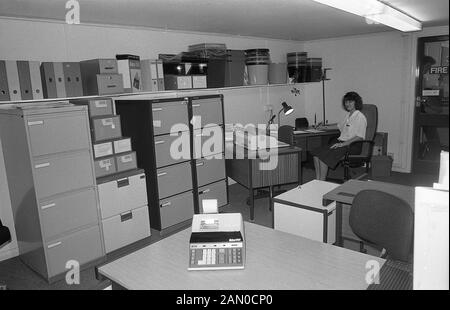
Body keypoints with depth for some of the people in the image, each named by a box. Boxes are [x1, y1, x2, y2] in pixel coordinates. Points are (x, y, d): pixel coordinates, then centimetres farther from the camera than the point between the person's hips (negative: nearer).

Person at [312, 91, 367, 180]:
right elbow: (339, 127, 38)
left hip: (352, 145, -8)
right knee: (316, 152, -17)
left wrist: (342, 144, -21)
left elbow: (360, 137, -15)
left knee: (324, 155, -29)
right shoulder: (348, 115, 21)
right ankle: (317, 181, -16)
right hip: (341, 141, 8)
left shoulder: (360, 117, -6)